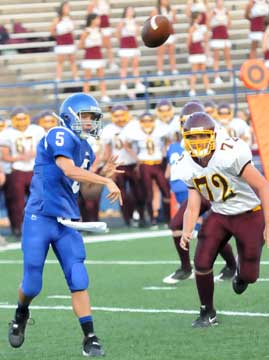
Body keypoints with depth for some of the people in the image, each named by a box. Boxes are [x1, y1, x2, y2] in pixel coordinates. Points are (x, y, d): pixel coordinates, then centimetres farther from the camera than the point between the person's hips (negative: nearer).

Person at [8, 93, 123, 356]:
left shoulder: (86, 150, 14)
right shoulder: (59, 137, -13)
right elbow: (69, 170, -27)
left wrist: (103, 174, 5)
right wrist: (107, 182, -29)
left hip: (66, 223, 7)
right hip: (40, 218, -7)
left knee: (78, 281, -3)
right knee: (32, 285, 1)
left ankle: (90, 339, -1)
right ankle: (20, 316, 32)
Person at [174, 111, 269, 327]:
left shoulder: (230, 155, -28)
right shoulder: (188, 167, -6)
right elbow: (193, 206, 0)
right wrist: (187, 232, -19)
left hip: (250, 214, -5)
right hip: (219, 215, 5)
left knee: (248, 276, -4)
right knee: (202, 263, -11)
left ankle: (241, 272, 35)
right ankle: (208, 313, 9)